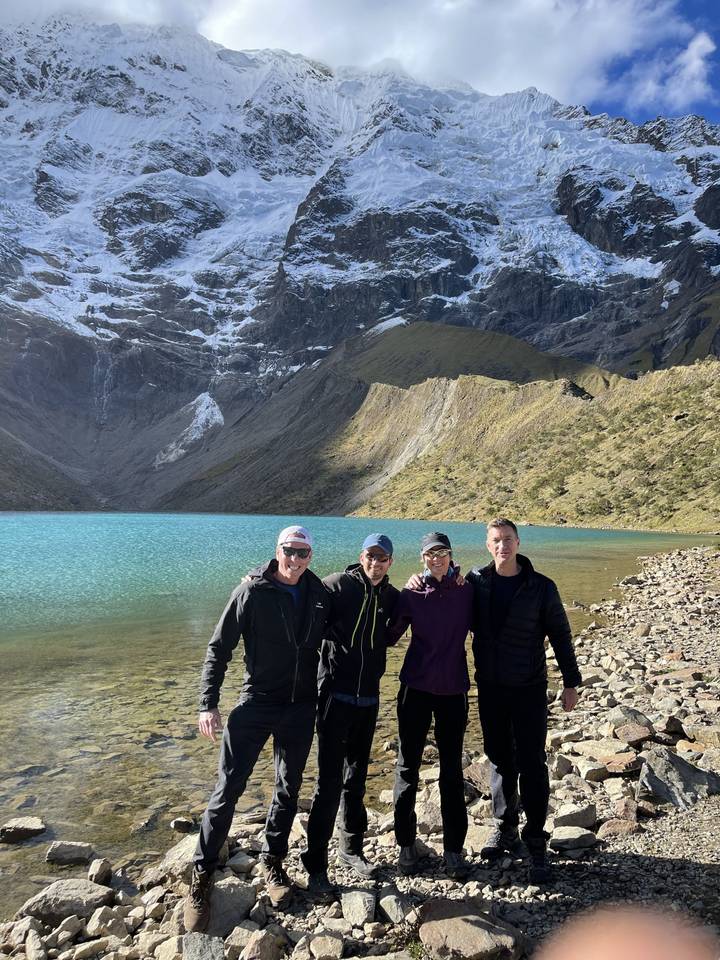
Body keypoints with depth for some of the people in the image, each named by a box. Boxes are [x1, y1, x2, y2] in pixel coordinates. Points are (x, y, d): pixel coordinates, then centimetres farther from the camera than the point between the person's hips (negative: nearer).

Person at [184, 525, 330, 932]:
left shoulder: (319, 594, -1)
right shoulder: (253, 591, -11)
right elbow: (219, 648, -8)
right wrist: (209, 704, -13)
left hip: (302, 706, 4)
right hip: (256, 702, -3)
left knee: (289, 789, 15)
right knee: (229, 787, -1)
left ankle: (273, 862, 34)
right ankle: (202, 874, 16)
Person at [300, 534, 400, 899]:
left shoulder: (391, 596, 4)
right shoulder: (337, 585, -10)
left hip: (369, 698, 5)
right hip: (336, 695, -5)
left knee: (356, 777, 18)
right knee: (329, 782, -3)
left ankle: (351, 847, 36)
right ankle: (315, 865, 10)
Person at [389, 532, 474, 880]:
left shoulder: (466, 592, -1)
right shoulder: (411, 594, -3)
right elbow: (390, 633, 0)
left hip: (453, 690, 1)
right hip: (416, 688, 0)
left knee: (452, 770, 8)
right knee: (407, 765, 7)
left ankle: (453, 849, 21)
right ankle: (406, 843, 23)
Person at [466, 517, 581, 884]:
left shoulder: (541, 587, -8)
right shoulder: (476, 581, -3)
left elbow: (560, 635, -1)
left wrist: (570, 682, 0)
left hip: (529, 689, -2)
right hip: (489, 689, 3)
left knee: (531, 764, 0)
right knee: (499, 761, 14)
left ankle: (536, 843, 12)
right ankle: (506, 830, 29)